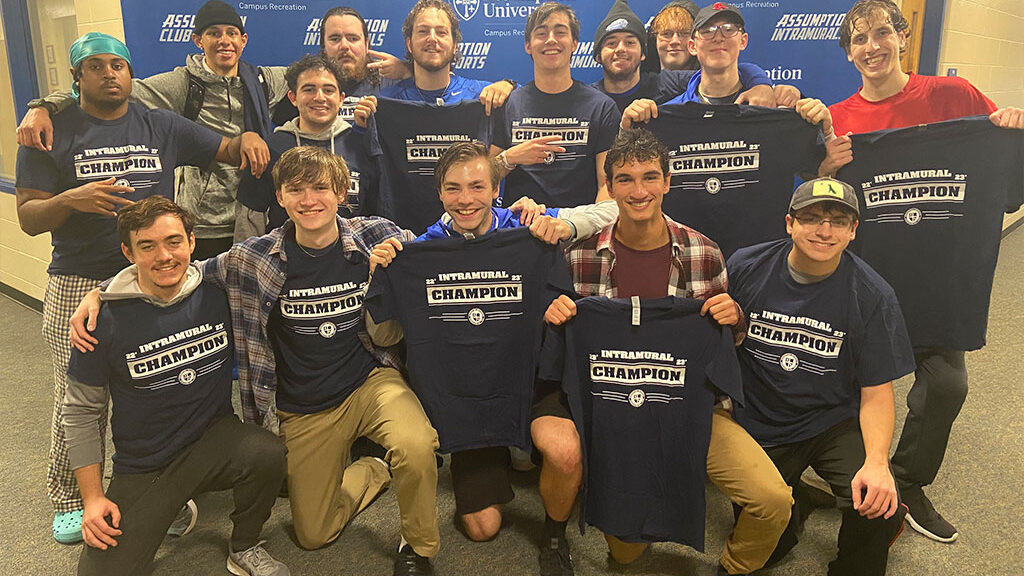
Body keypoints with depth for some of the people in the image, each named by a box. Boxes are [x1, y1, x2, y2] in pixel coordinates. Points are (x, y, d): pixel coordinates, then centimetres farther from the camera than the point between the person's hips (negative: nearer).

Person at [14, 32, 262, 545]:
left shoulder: (161, 126, 12)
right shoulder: (53, 134, 5)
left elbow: (226, 150, 16)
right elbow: (28, 218, 1)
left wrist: (247, 137, -8)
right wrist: (71, 199, -20)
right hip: (79, 287, -2)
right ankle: (71, 499, 23)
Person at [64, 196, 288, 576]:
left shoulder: (217, 293, -8)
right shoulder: (107, 320, -10)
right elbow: (81, 412, -1)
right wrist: (92, 498, -3)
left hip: (213, 438, 1)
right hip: (142, 468, 0)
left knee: (268, 454, -30)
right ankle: (169, 511, 17)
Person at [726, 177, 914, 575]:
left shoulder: (872, 296, -12)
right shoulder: (745, 268, -10)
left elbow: (876, 393, -10)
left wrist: (876, 460, -25)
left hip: (833, 422, 0)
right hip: (760, 425, 1)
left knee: (877, 508, -26)